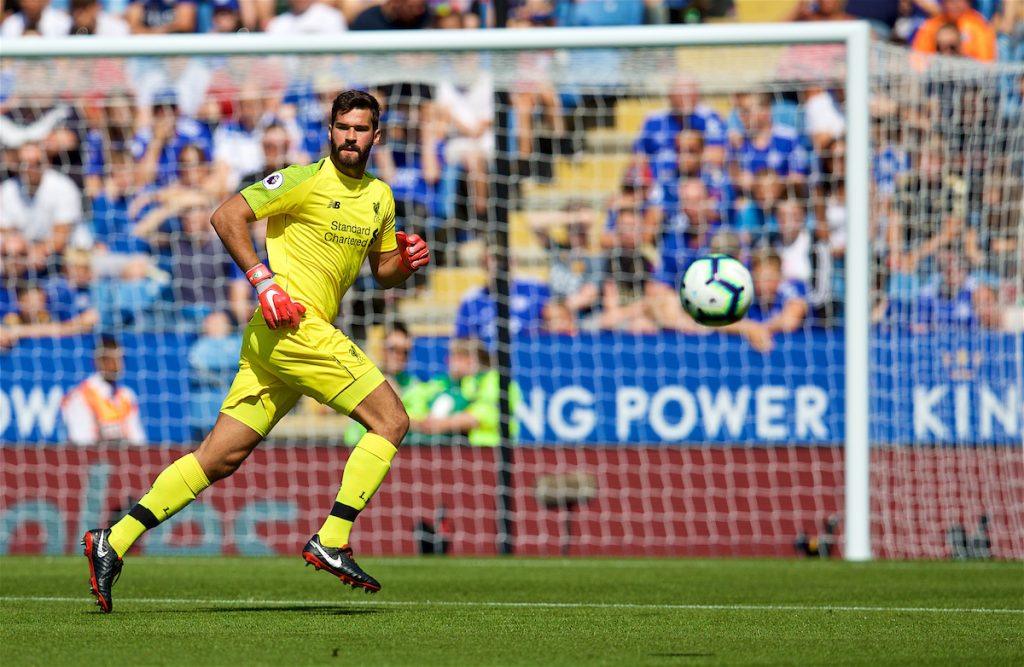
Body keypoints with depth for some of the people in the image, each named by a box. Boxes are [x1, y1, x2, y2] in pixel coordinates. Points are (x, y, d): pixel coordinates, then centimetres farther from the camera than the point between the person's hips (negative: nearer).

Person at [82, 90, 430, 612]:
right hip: (293, 325, -8)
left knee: (221, 457, 3)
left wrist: (406, 261, 5)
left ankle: (114, 542, 2)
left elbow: (383, 274, 27)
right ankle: (331, 542, -12)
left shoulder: (380, 197, 18)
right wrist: (264, 281, -16)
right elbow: (226, 216, -8)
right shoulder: (305, 180, -6)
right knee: (391, 420, -11)